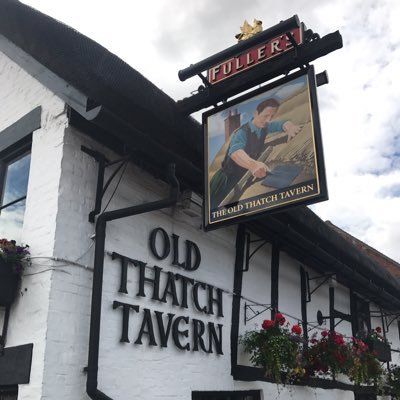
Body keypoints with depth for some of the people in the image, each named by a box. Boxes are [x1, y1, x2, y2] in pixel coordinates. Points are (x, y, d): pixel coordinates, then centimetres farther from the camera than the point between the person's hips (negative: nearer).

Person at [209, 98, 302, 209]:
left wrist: (289, 127, -31)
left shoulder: (264, 128, -3)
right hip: (227, 180, -7)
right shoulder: (242, 132, -28)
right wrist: (253, 164, -70)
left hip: (243, 178, 7)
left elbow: (282, 124, -2)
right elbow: (235, 151, -47)